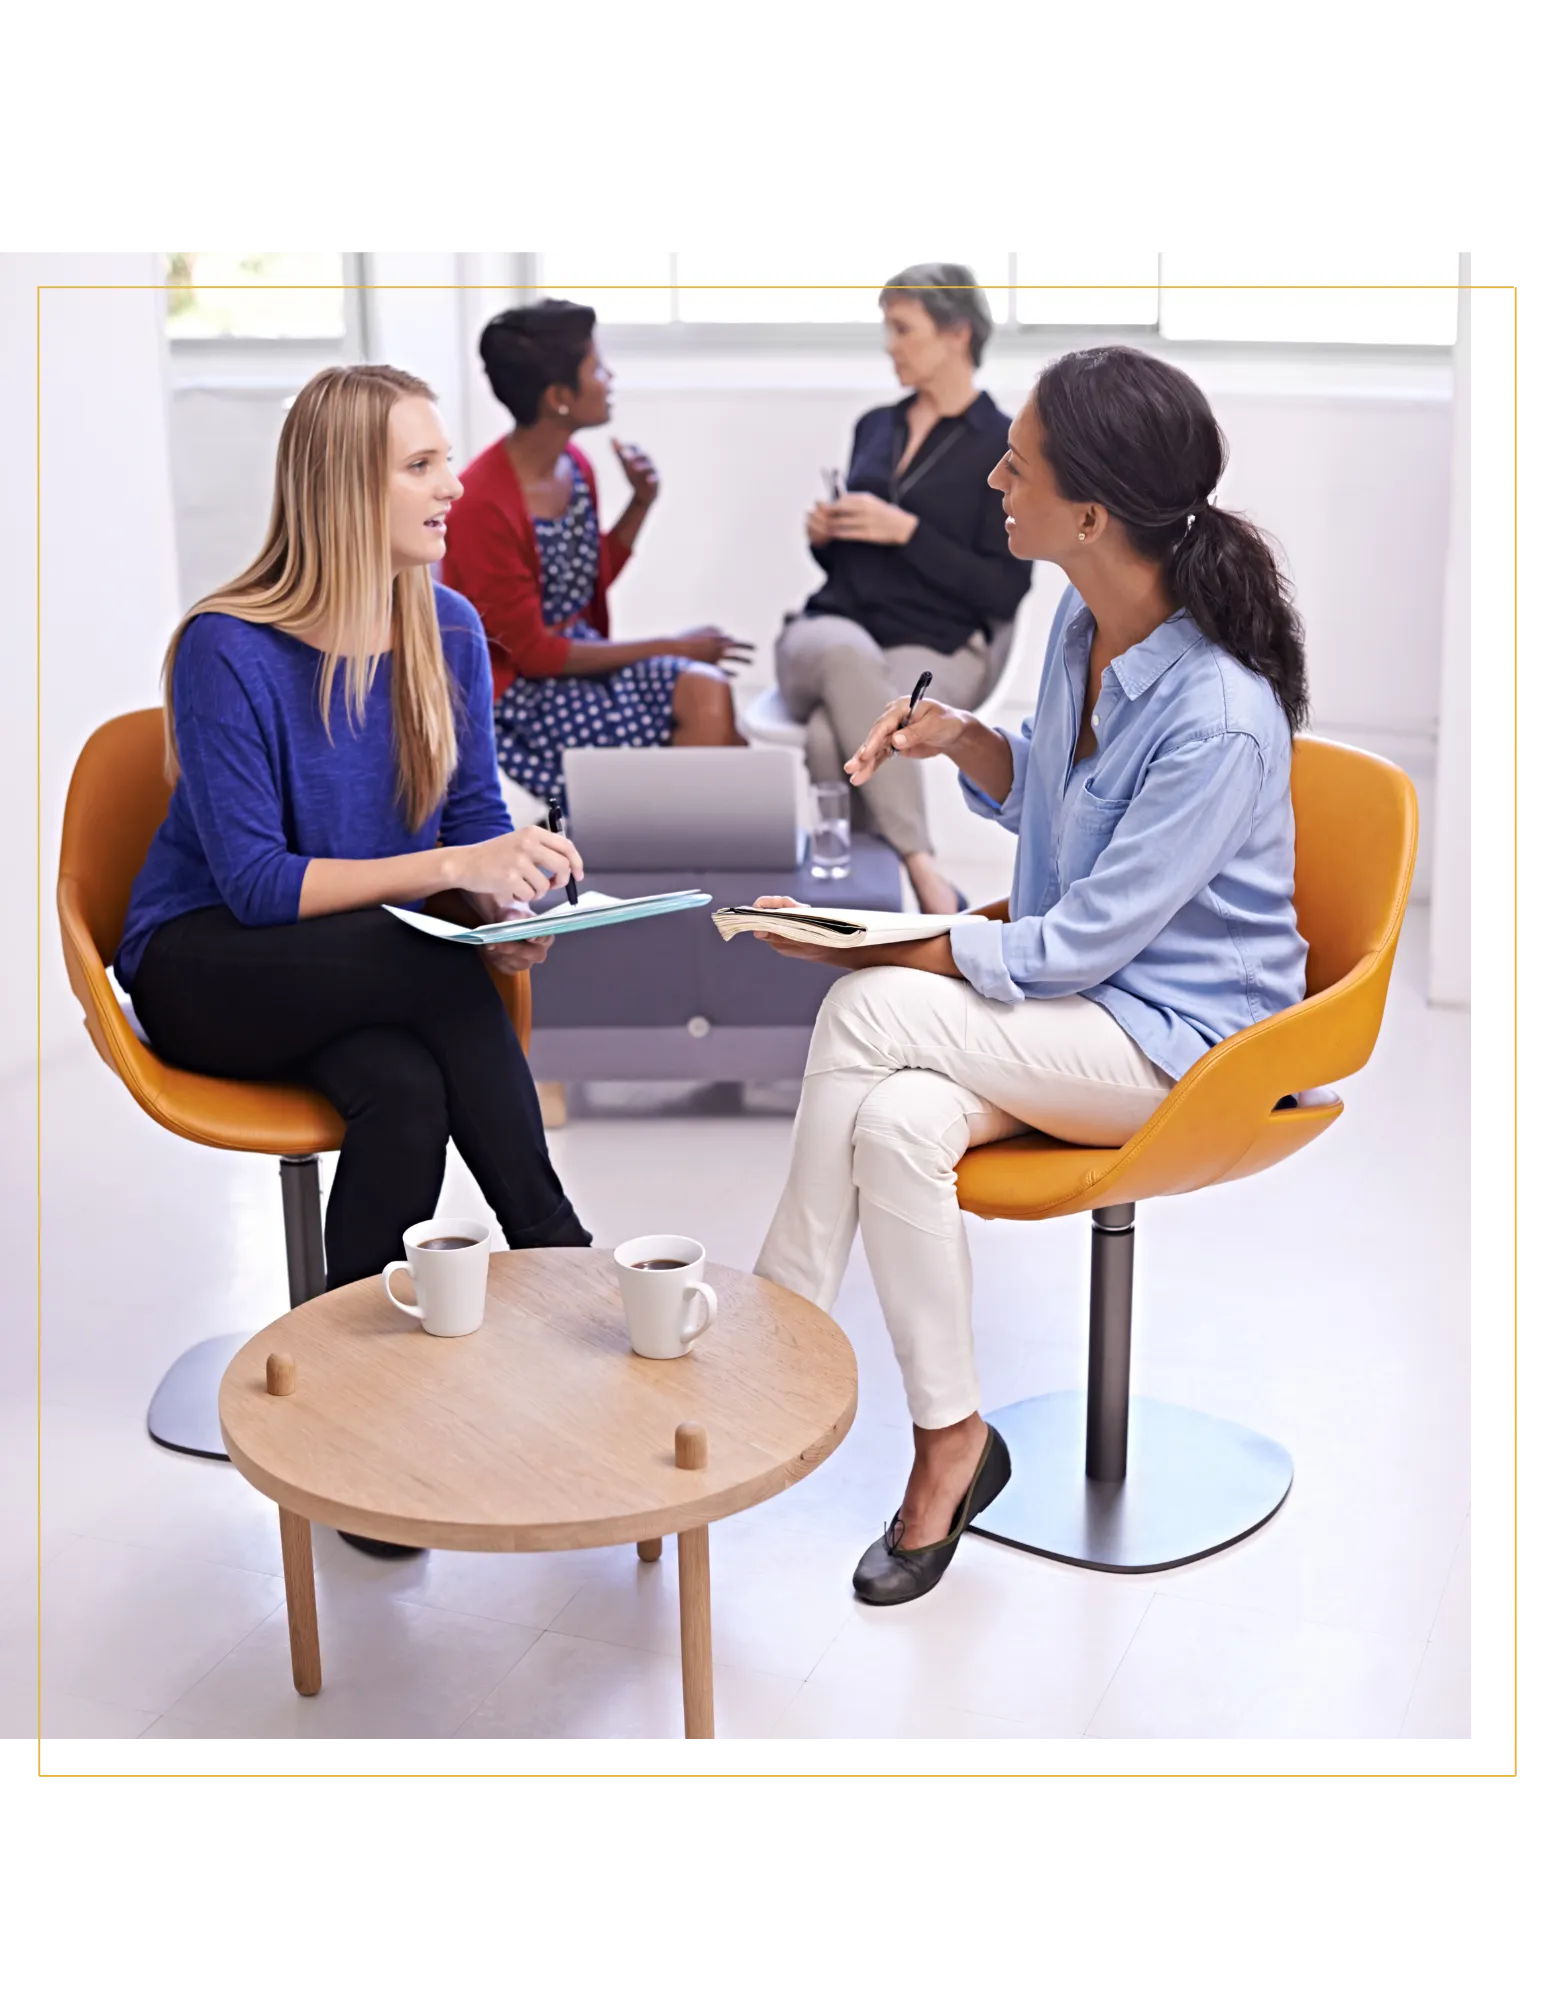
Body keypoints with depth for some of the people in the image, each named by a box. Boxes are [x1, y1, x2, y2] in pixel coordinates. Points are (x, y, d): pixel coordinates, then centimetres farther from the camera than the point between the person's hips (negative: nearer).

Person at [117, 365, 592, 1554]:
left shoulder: (448, 628, 0)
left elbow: (476, 811, 8)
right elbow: (254, 882, -20)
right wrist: (452, 870, -31)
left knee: (410, 1096, -31)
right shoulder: (226, 650, -17)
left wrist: (510, 897, -17)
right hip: (209, 969, -4)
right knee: (436, 968, -32)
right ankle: (559, 1258, -21)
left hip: (380, 969, 5)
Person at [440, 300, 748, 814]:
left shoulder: (576, 465, 2)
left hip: (576, 654, 7)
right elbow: (531, 652, -18)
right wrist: (670, 647, -15)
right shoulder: (482, 505, -22)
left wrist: (641, 503, 0)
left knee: (707, 692, -22)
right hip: (513, 693, -7)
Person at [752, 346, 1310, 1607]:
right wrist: (960, 739, -2)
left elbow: (1076, 947, -22)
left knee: (869, 1016, -26)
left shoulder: (1219, 719, -26)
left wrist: (874, 955, -18)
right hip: (1076, 996, 7)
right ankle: (948, 1443, -11)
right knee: (896, 1116, -24)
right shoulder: (1085, 624, 0)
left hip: (1182, 1035, -7)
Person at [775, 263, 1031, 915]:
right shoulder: (874, 427, 17)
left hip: (933, 649, -4)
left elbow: (1001, 593, -6)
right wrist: (825, 535, 2)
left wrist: (905, 530, -13)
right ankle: (919, 868, -36)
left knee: (831, 738, -38)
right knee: (845, 650, -38)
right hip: (828, 629, 4)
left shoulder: (1007, 447, 0)